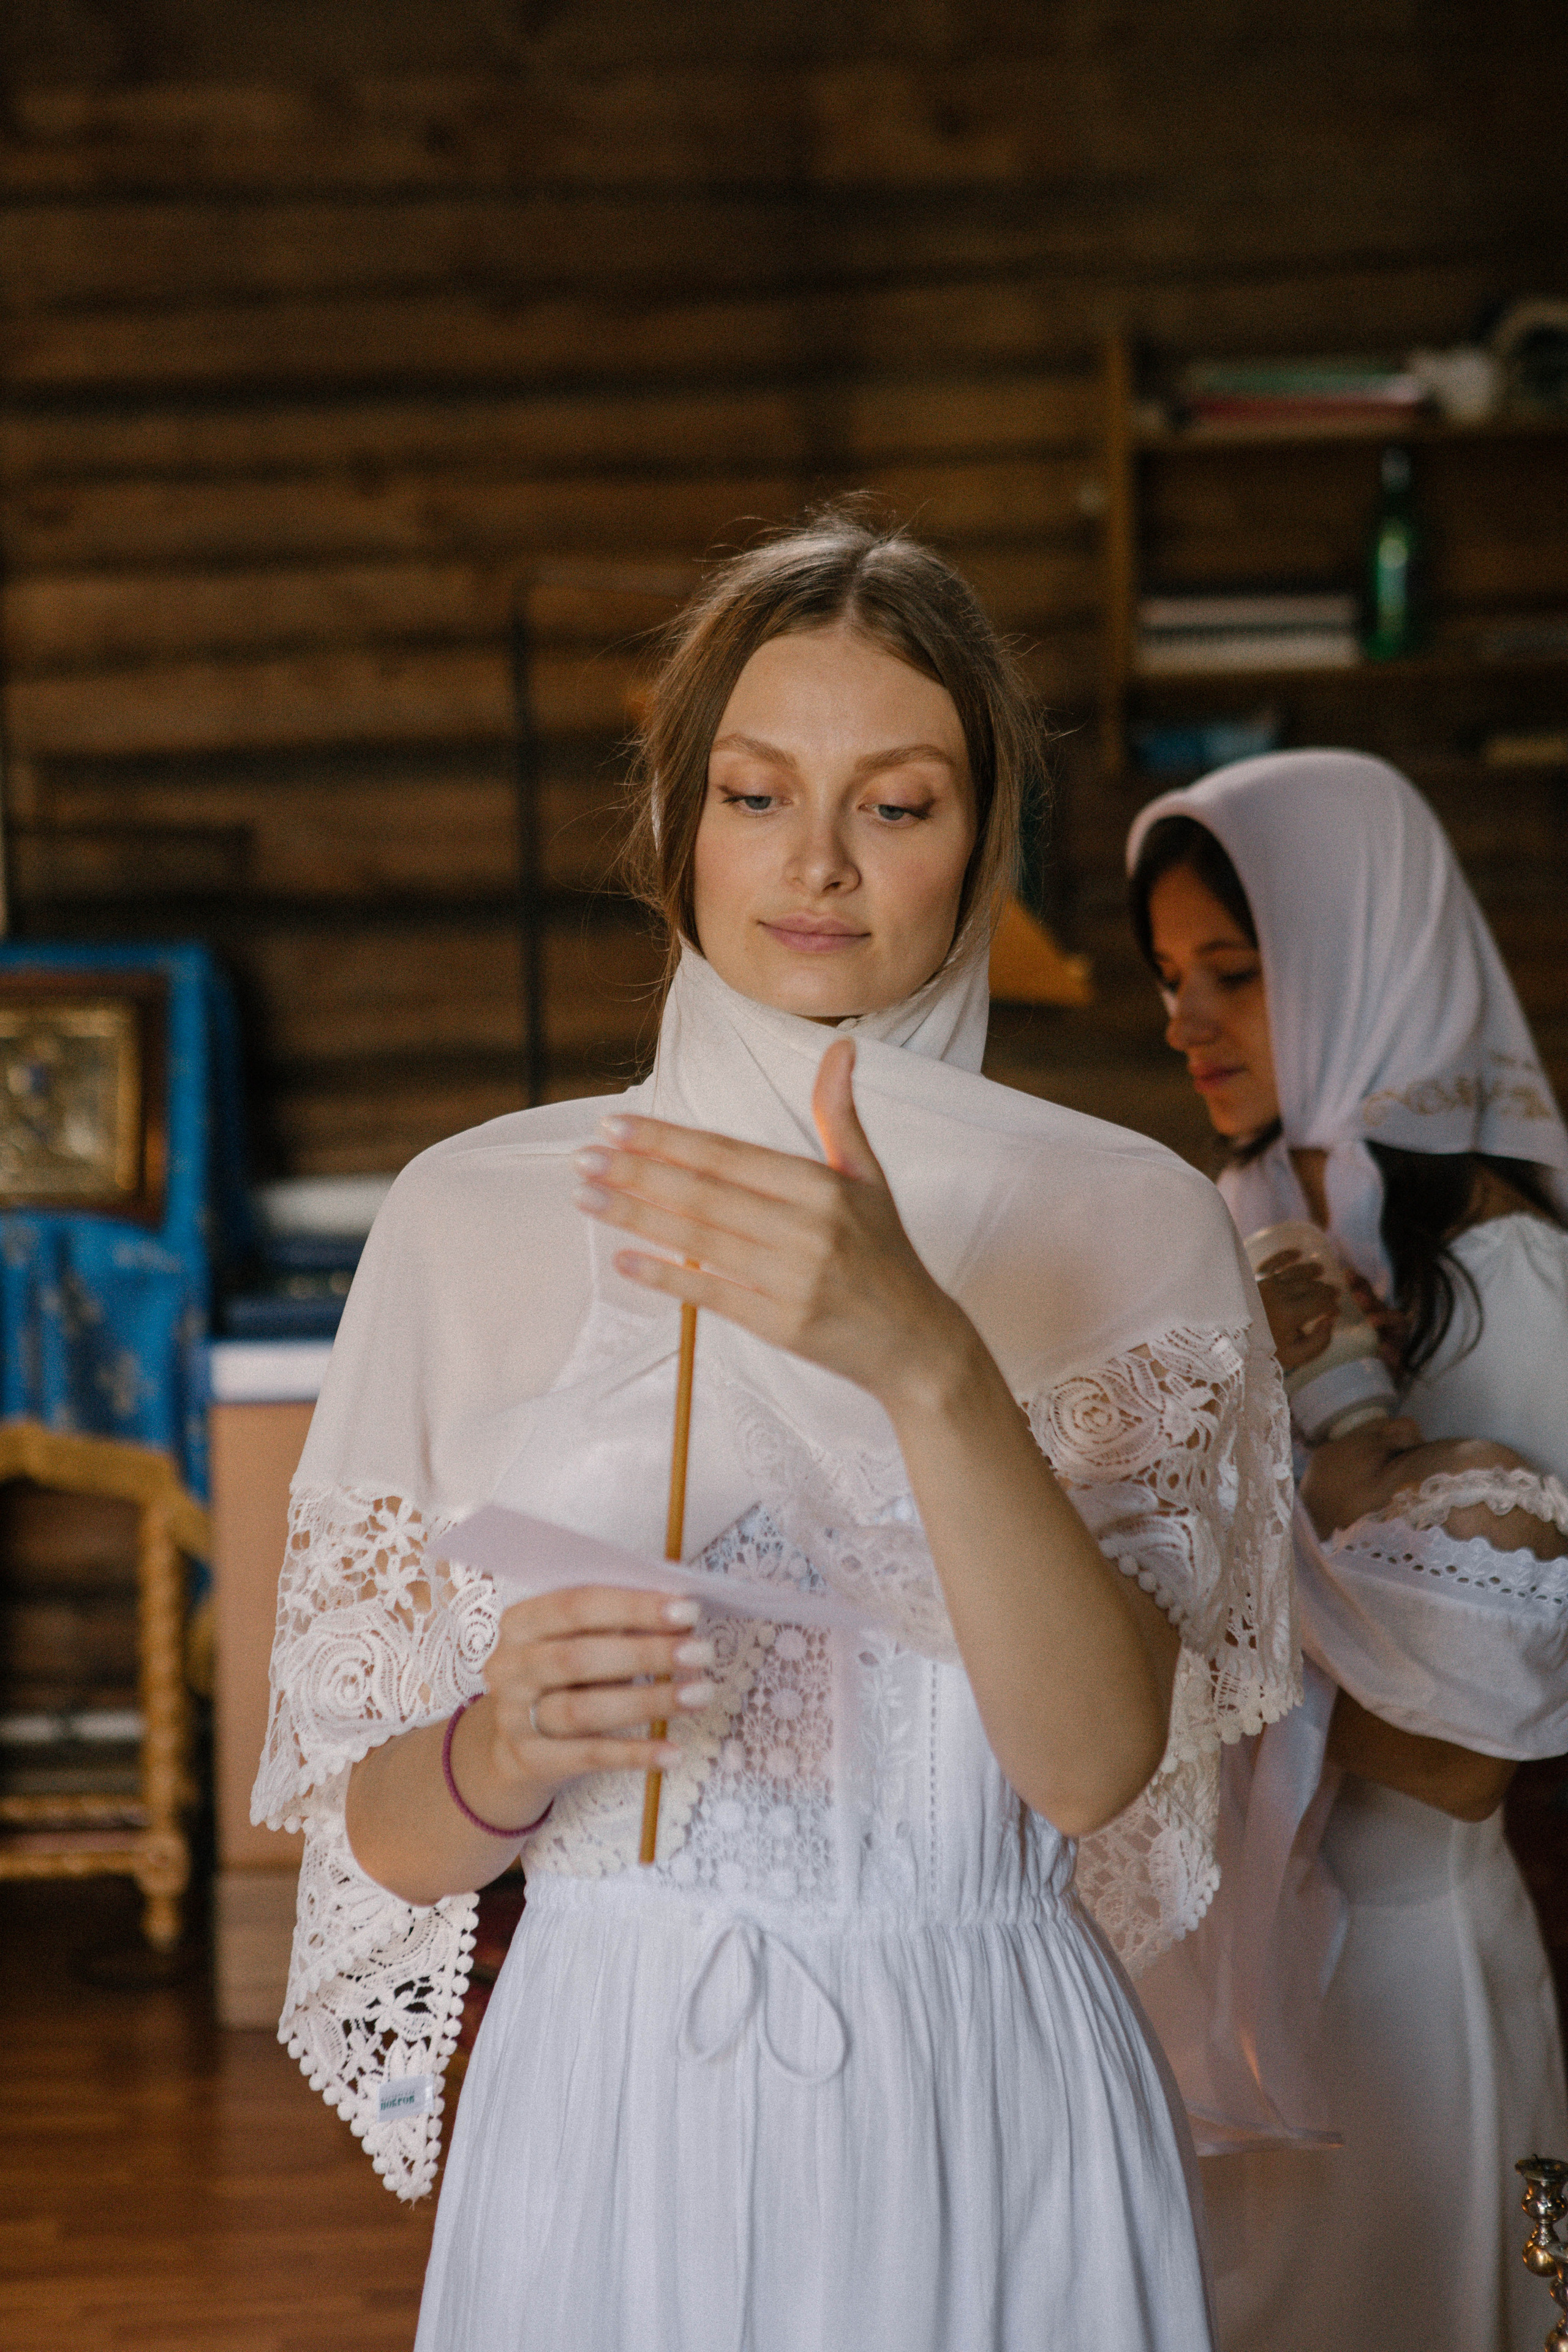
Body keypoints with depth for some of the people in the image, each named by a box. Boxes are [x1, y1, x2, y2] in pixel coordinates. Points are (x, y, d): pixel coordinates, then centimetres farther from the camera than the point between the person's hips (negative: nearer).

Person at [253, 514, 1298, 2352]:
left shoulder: (1125, 1223, -3)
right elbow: (383, 1831, 2)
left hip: (985, 2131, 0)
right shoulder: (475, 1214, 0)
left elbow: (1095, 1761, -16)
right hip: (609, 2113, 1)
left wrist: (923, 1359, -29)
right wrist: (505, 1750, -19)